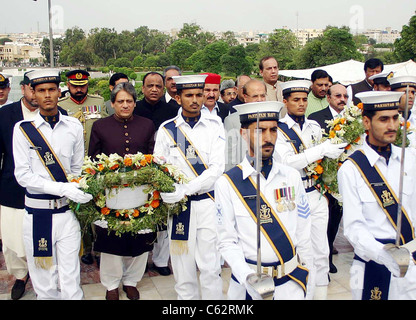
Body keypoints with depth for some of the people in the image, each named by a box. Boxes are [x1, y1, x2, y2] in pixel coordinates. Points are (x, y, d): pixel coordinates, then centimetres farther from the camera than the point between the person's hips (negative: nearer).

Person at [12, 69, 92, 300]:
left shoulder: (73, 126, 5)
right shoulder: (23, 129, -2)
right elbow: (23, 175, -7)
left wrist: (79, 194, 1)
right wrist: (62, 188, -16)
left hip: (67, 212, 1)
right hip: (37, 213, -1)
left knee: (71, 285, 2)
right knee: (45, 286, 9)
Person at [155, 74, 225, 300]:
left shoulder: (214, 125, 1)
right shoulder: (167, 129, 4)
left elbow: (217, 167, -8)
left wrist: (185, 189, -16)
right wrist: (169, 194, -16)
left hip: (209, 203, -1)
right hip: (179, 206, 1)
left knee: (210, 268, 2)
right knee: (183, 269, 8)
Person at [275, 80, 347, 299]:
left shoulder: (314, 126, 10)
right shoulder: (278, 129, -9)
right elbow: (288, 161, -23)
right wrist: (322, 149, -26)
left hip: (317, 195, 5)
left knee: (321, 251, 11)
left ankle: (320, 292, 26)